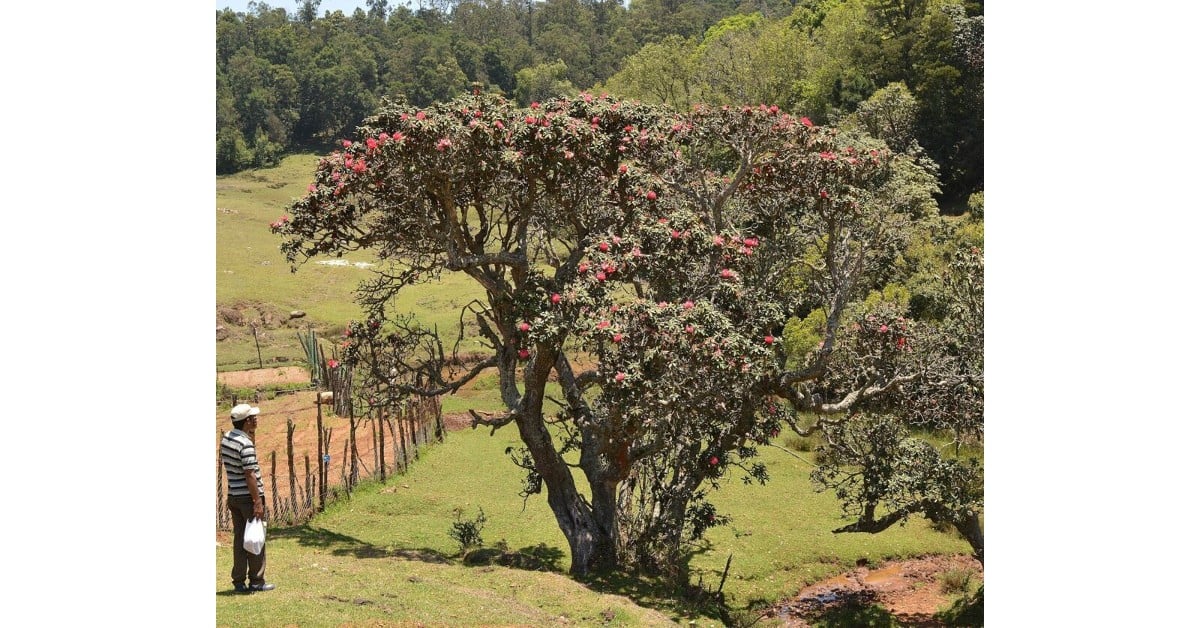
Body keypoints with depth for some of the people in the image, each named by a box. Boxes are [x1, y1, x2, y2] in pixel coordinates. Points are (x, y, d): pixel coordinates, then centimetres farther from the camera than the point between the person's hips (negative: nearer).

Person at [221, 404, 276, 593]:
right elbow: (250, 475, -22)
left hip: (233, 496, 8)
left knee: (239, 538, 11)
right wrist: (257, 502, -21)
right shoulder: (245, 444, -20)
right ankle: (256, 581, 7)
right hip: (249, 497, -8)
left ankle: (239, 581, 12)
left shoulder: (226, 438, 7)